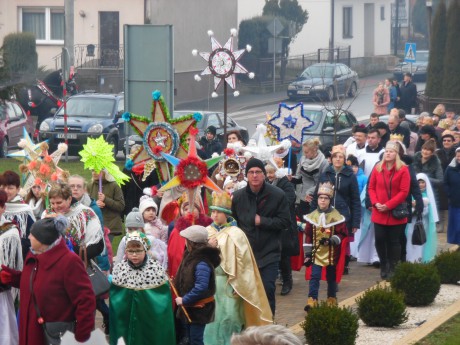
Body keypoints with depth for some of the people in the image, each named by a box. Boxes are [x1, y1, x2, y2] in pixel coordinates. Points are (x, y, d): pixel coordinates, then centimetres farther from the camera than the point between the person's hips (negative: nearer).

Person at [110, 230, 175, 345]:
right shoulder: (119, 269, -4)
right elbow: (114, 301, 5)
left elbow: (164, 302, -6)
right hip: (126, 321, 2)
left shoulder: (156, 269, -11)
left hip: (151, 321, -2)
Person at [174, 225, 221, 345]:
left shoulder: (202, 263, -24)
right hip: (189, 307, 10)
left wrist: (184, 300, -23)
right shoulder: (191, 255, 7)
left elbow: (201, 287, -31)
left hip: (199, 309, -10)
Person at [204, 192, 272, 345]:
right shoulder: (207, 232, 6)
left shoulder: (235, 233, -7)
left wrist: (236, 284, -12)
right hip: (211, 280, 4)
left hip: (228, 282, -4)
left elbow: (242, 261, -9)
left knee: (229, 316, -5)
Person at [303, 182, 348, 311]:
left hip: (331, 253, -1)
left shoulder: (336, 216, -7)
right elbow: (308, 236, 4)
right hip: (317, 252, 1)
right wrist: (307, 253, 2)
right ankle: (312, 301, -9)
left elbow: (343, 233, -6)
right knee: (314, 276, -7)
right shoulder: (312, 216, 1)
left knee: (331, 277, 11)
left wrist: (332, 240, -22)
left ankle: (332, 300, 25)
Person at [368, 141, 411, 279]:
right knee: (379, 239, 1)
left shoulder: (403, 170, -5)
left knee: (394, 241, 2)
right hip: (379, 213, 3)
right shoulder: (377, 168, 6)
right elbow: (371, 187, 8)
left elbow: (404, 192, -9)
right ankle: (383, 265, 18)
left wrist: (388, 205, -15)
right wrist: (375, 203, -9)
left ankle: (393, 268, 9)